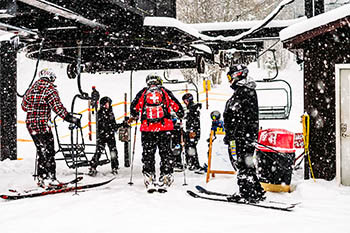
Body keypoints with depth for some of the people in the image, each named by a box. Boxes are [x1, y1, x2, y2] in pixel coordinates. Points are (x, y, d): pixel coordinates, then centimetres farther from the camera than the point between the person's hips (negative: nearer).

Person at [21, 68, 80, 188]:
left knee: (41, 151, 16)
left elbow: (24, 105, 21)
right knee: (48, 151, -1)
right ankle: (49, 178, -3)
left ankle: (41, 178, 20)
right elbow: (57, 106, -20)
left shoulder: (32, 88, 13)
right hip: (42, 125, -7)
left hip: (30, 124, 7)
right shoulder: (49, 88, -9)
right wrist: (70, 118, -21)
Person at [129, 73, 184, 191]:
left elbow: (134, 107, 6)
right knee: (165, 152, 9)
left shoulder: (143, 93, 8)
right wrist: (180, 116, 25)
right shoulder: (165, 92, 8)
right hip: (165, 127, 0)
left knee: (148, 153, 7)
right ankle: (166, 176, 6)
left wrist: (134, 117, 26)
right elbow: (177, 106, 6)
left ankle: (149, 177, 3)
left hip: (147, 128, 0)